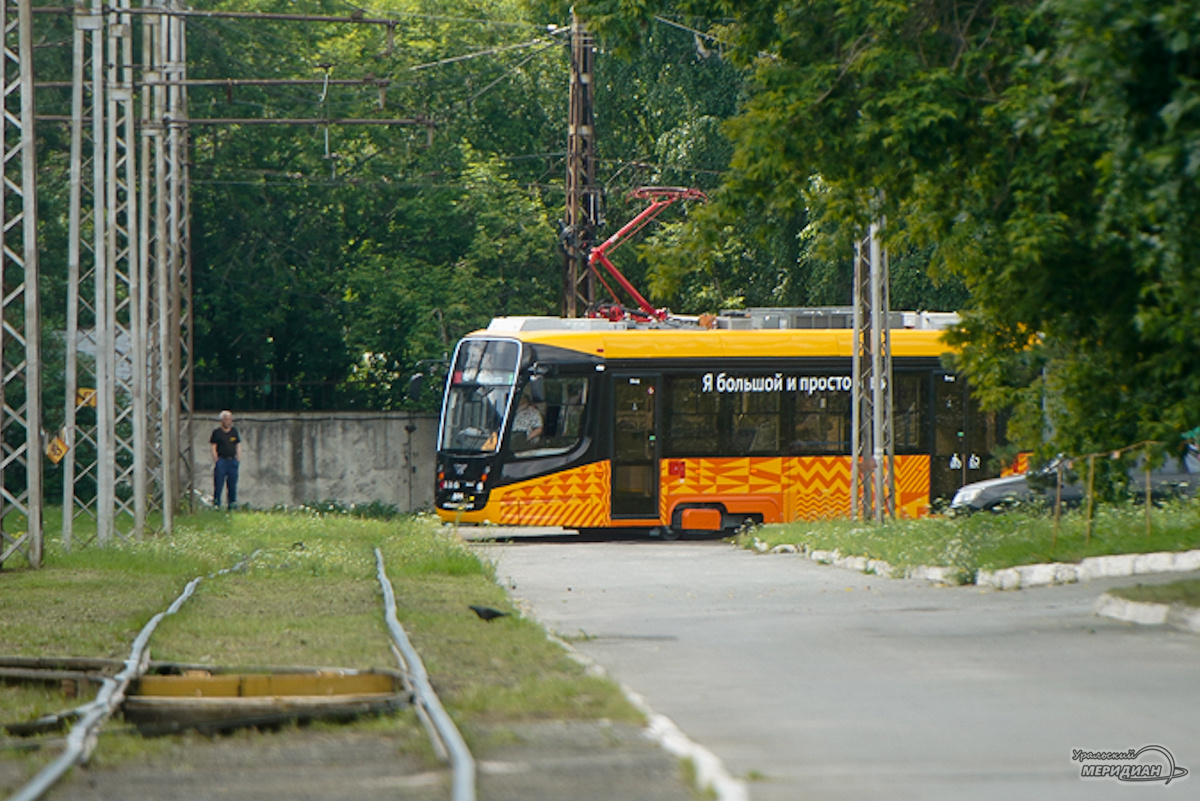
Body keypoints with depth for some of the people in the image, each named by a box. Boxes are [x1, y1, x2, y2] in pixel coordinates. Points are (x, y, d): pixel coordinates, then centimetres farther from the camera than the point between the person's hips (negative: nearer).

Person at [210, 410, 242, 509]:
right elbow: (213, 447, -1)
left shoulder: (234, 431, 13)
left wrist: (238, 459, 8)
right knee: (218, 483, -5)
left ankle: (232, 503, 13)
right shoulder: (217, 432, 0)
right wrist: (215, 460, -9)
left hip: (232, 460, 4)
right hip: (221, 459, -4)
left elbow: (238, 446, 16)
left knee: (232, 484, 6)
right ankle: (216, 503, -2)